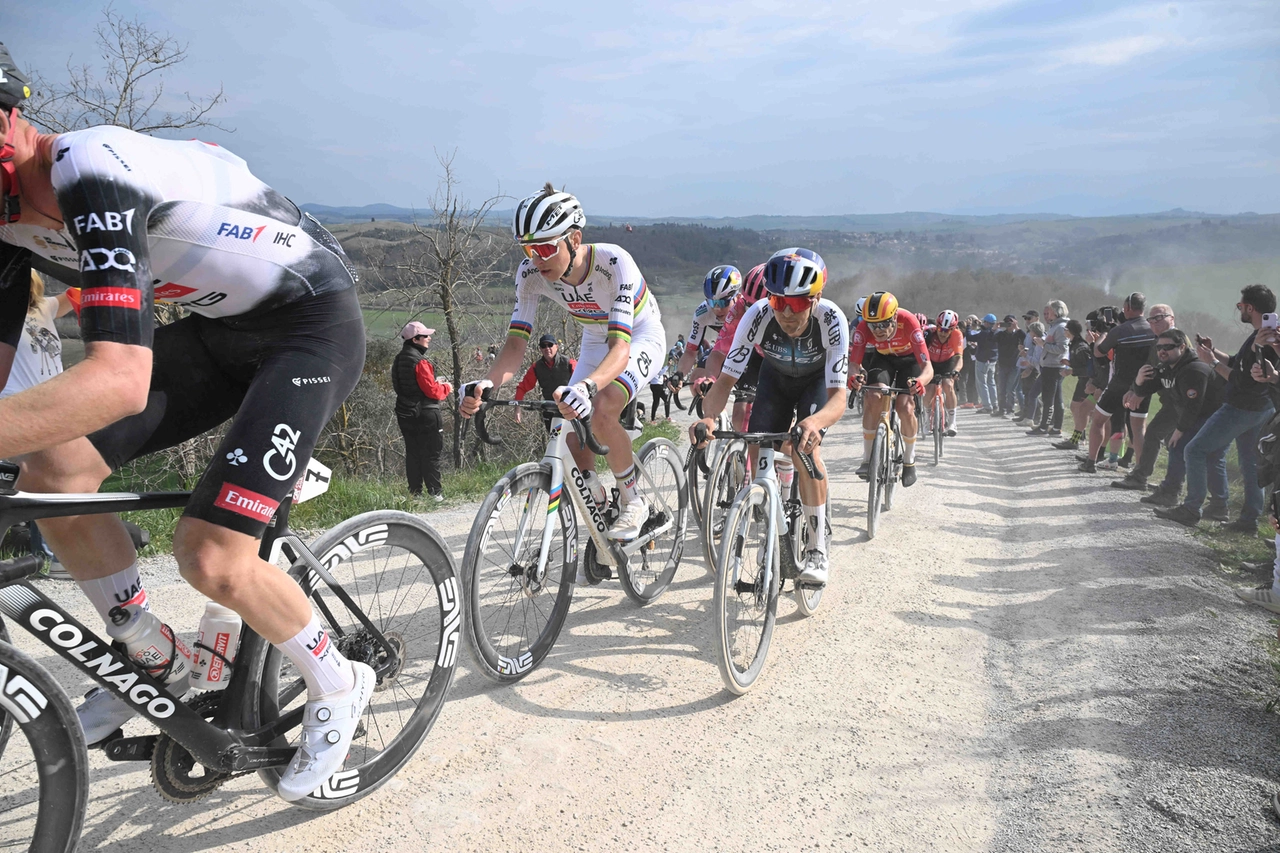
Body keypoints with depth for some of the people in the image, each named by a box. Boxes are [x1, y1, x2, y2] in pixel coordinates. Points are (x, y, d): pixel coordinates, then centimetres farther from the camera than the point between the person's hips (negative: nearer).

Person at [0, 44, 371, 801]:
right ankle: (162, 661, 16)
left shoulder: (92, 174, -29)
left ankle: (339, 689, 12)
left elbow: (120, 380, -42)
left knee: (212, 558, -18)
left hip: (315, 325, -8)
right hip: (225, 324, 9)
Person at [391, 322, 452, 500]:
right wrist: (447, 388, 0)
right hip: (425, 414, -8)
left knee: (413, 453, 12)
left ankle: (414, 492, 15)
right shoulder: (420, 362, -18)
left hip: (405, 413, 8)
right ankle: (434, 492, 1)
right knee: (431, 454, -1)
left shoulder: (399, 359, 10)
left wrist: (437, 385, 14)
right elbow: (432, 390, -20)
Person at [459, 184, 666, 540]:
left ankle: (634, 501, -6)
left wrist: (587, 387, -65)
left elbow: (621, 346, -45)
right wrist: (486, 384, -46)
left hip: (640, 337, -5)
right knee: (574, 434, -6)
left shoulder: (613, 262, -38)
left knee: (601, 413, -30)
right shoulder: (531, 273, -23)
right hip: (595, 342, 6)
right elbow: (516, 343, -25)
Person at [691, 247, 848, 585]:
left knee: (805, 448, -26)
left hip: (818, 379, -2)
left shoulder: (831, 319, -38)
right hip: (776, 377, 3)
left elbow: (838, 396, -43)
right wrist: (708, 416, -52)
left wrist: (815, 421, -65)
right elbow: (726, 378, -32)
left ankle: (818, 550, -13)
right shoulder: (758, 316, -34)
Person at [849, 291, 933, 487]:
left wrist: (920, 381, -61)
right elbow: (853, 362, -33)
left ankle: (909, 461, 6)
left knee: (905, 408, -19)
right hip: (882, 358, 2)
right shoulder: (863, 328, -31)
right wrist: (853, 376, -57)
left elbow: (928, 367, -39)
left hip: (909, 358, -2)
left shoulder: (908, 322, -37)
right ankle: (867, 459, -12)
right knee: (873, 397, -25)